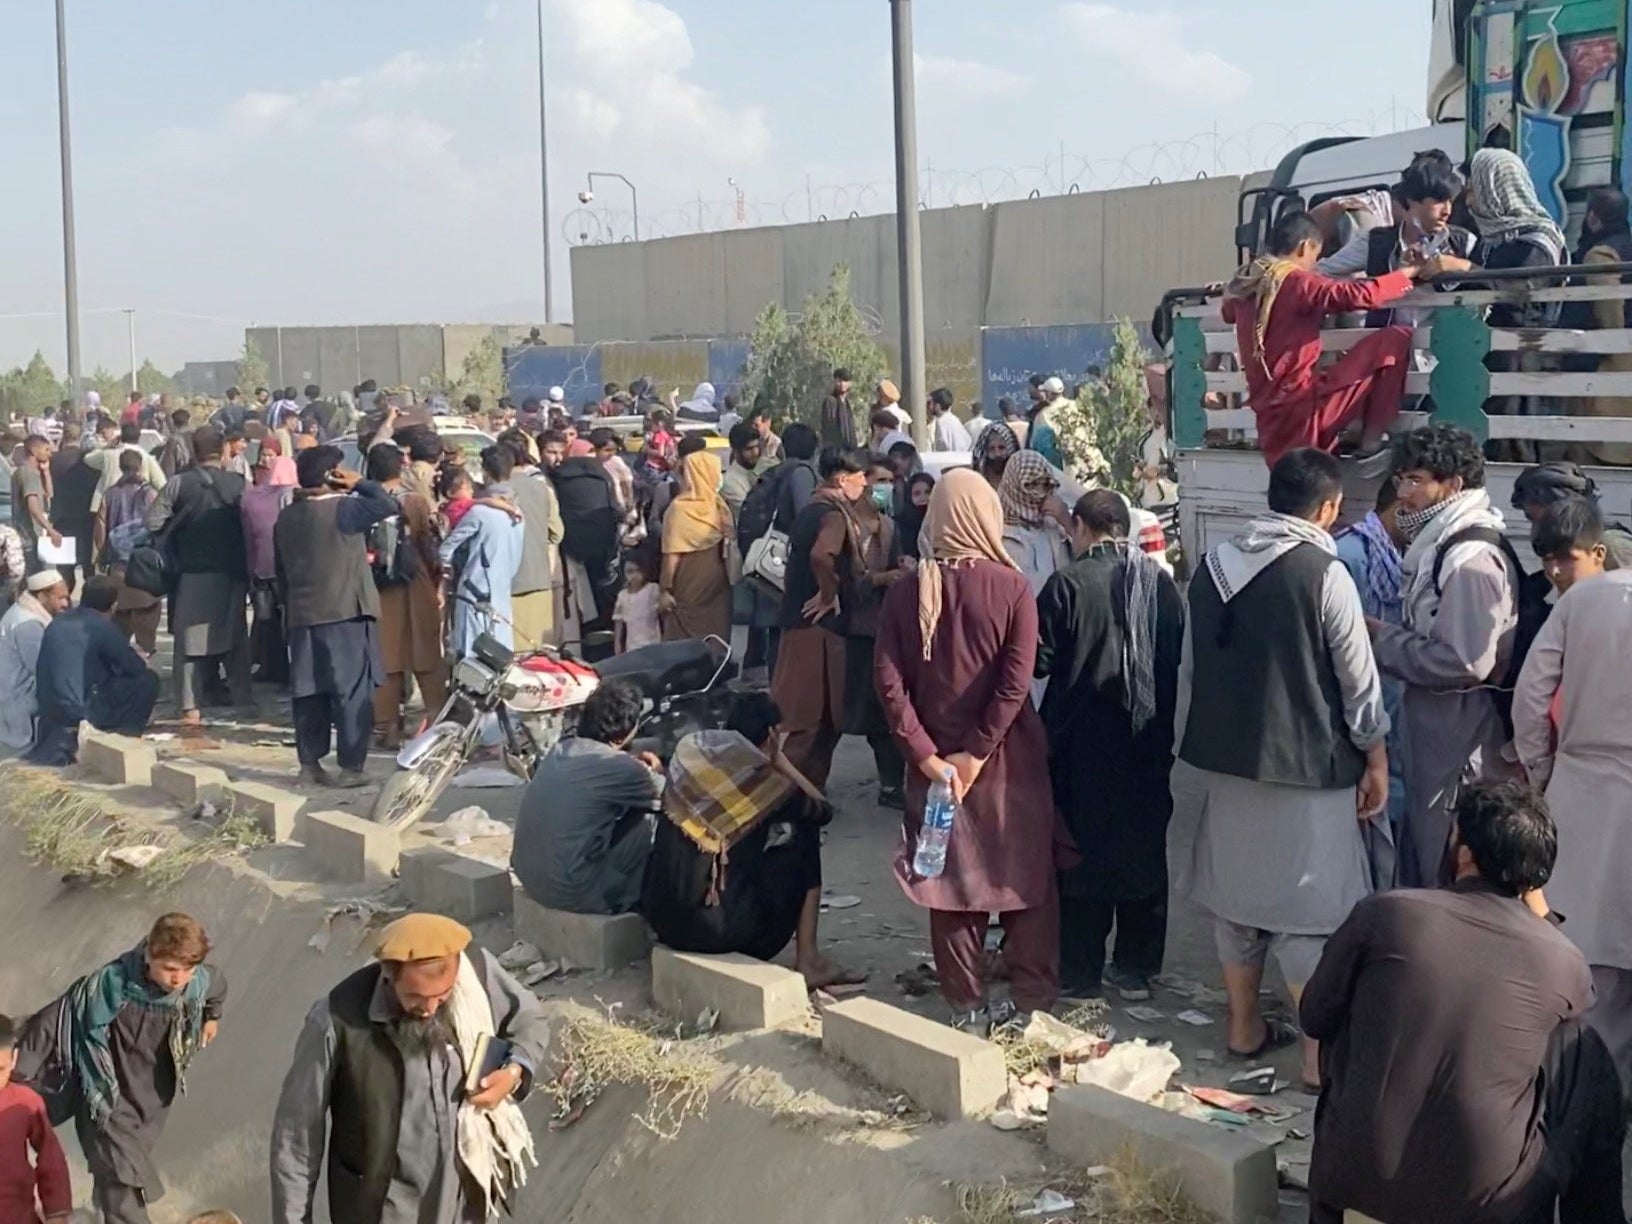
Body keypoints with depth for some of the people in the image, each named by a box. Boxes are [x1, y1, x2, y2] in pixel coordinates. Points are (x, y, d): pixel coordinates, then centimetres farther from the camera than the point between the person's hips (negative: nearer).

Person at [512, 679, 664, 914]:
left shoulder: (561, 749, 5)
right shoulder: (618, 768, -15)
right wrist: (655, 774, 26)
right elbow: (667, 796, 6)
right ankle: (627, 902, 22)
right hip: (571, 892, -8)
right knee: (652, 823, 5)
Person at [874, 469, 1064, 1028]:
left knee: (951, 876, 11)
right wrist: (977, 754, -13)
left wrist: (926, 755, -8)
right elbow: (1016, 682, -17)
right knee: (1025, 875, 11)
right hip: (1007, 757, -2)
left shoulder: (907, 591, -4)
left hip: (936, 758, 2)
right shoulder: (1011, 587, -11)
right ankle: (1034, 999, 16)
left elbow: (889, 681, -9)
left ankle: (966, 1005, 17)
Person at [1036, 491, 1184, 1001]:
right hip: (1149, 742, 4)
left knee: (1083, 848, 5)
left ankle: (1079, 972, 10)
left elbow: (1038, 660, -12)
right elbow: (1180, 659, 6)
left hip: (1083, 740, -4)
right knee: (1144, 847, 13)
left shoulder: (1068, 584, -14)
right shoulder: (1163, 584, 1)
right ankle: (1137, 967, 20)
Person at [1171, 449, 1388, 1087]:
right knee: (1308, 910, 1)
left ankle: (1245, 1026, 28)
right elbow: (1358, 681, -9)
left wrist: (1191, 746, 21)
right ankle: (1321, 1052, 5)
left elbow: (1191, 666, 11)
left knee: (1236, 892, 17)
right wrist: (1375, 760, 3)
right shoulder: (1324, 573, -14)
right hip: (1303, 769, -6)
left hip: (1220, 759, 6)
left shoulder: (1214, 565, 4)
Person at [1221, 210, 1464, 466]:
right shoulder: (1295, 282, -11)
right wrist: (1413, 271, -15)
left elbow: (1229, 313, 38)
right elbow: (1359, 296, -24)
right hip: (1302, 406, -9)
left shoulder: (1245, 284, 13)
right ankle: (1371, 442, -3)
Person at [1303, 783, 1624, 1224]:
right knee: (1582, 1053, 22)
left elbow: (1315, 1017, 7)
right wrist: (1540, 920, 18)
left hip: (1356, 1175, 0)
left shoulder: (1382, 914, -7)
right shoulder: (1566, 964, -5)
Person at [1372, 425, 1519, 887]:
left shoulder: (1472, 559, -20)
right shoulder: (1443, 545, 11)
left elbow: (1465, 662, -24)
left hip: (1460, 743, -10)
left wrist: (1383, 640, -14)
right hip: (1435, 736, 10)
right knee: (1421, 862, 19)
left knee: (1443, 877, -1)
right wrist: (1388, 636, 2)